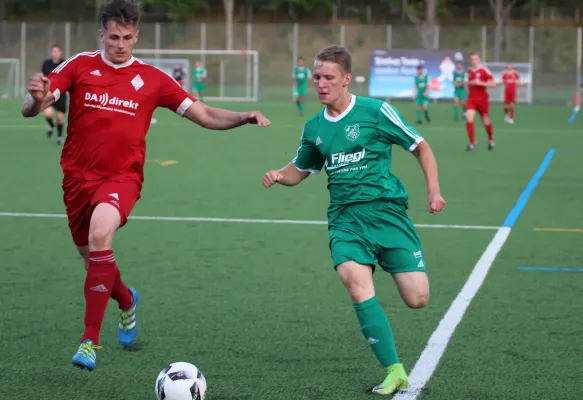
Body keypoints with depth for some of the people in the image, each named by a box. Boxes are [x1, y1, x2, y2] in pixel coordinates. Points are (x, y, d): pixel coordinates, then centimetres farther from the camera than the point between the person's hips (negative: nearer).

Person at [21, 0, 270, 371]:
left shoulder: (153, 79, 0)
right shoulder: (79, 66, -1)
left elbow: (206, 116, 4)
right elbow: (30, 109, -8)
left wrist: (243, 117, -14)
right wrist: (37, 97, -33)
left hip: (122, 177, -2)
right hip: (78, 177, 3)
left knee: (100, 233, -32)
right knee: (93, 259, 14)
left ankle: (91, 341, -27)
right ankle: (126, 300, 52)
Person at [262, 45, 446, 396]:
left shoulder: (376, 111, -3)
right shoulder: (314, 128, 11)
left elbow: (421, 147, 5)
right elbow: (300, 171, 26)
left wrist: (434, 190, -5)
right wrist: (280, 176, 3)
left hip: (386, 209, -3)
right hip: (344, 218, 3)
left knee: (417, 299, -11)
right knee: (357, 283, -26)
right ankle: (395, 372, -17)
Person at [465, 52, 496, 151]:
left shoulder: (484, 70, -9)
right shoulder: (469, 71, 8)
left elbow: (493, 84, -12)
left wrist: (480, 83, -21)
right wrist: (468, 84, 8)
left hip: (482, 99, -3)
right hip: (471, 98, 3)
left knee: (485, 121, 9)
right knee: (469, 119, -16)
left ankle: (491, 138, 38)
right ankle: (472, 142, -9)